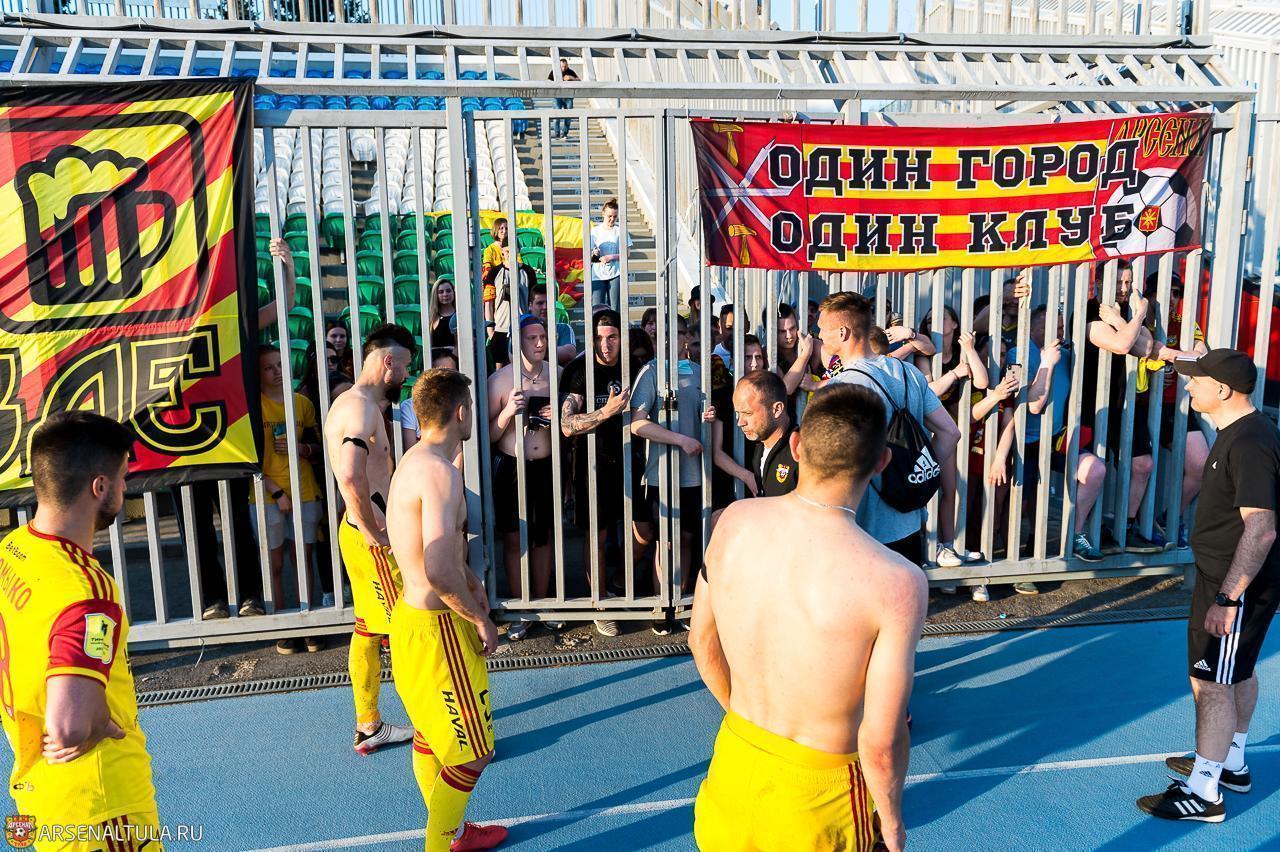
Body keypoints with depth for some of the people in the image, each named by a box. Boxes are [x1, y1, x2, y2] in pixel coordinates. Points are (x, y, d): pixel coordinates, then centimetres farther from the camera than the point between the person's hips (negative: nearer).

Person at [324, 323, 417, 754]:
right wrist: (373, 533, -24)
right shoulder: (363, 407, -19)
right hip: (373, 538, -10)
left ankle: (368, 727, 28)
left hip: (361, 532, 10)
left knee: (368, 630, 17)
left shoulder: (350, 402, 14)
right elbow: (351, 477, -34)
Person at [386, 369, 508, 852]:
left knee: (430, 736, 24)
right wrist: (482, 620, -19)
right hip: (437, 628, -10)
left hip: (413, 614, 10)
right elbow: (438, 571, -32)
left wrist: (469, 578, 13)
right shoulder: (440, 472, -24)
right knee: (472, 753, 4)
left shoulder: (414, 461, 7)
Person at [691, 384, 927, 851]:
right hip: (819, 785, -4)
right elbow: (881, 742, -21)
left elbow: (702, 641, 1)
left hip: (733, 756, 4)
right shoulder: (897, 583, -27)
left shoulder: (735, 520, -13)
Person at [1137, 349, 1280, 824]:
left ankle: (1203, 794, 4)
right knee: (1237, 673, 22)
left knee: (1211, 682, -4)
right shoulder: (1242, 432, 9)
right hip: (1228, 577, 11)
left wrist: (1228, 598, -31)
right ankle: (1231, 764, 38)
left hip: (1237, 584, -11)